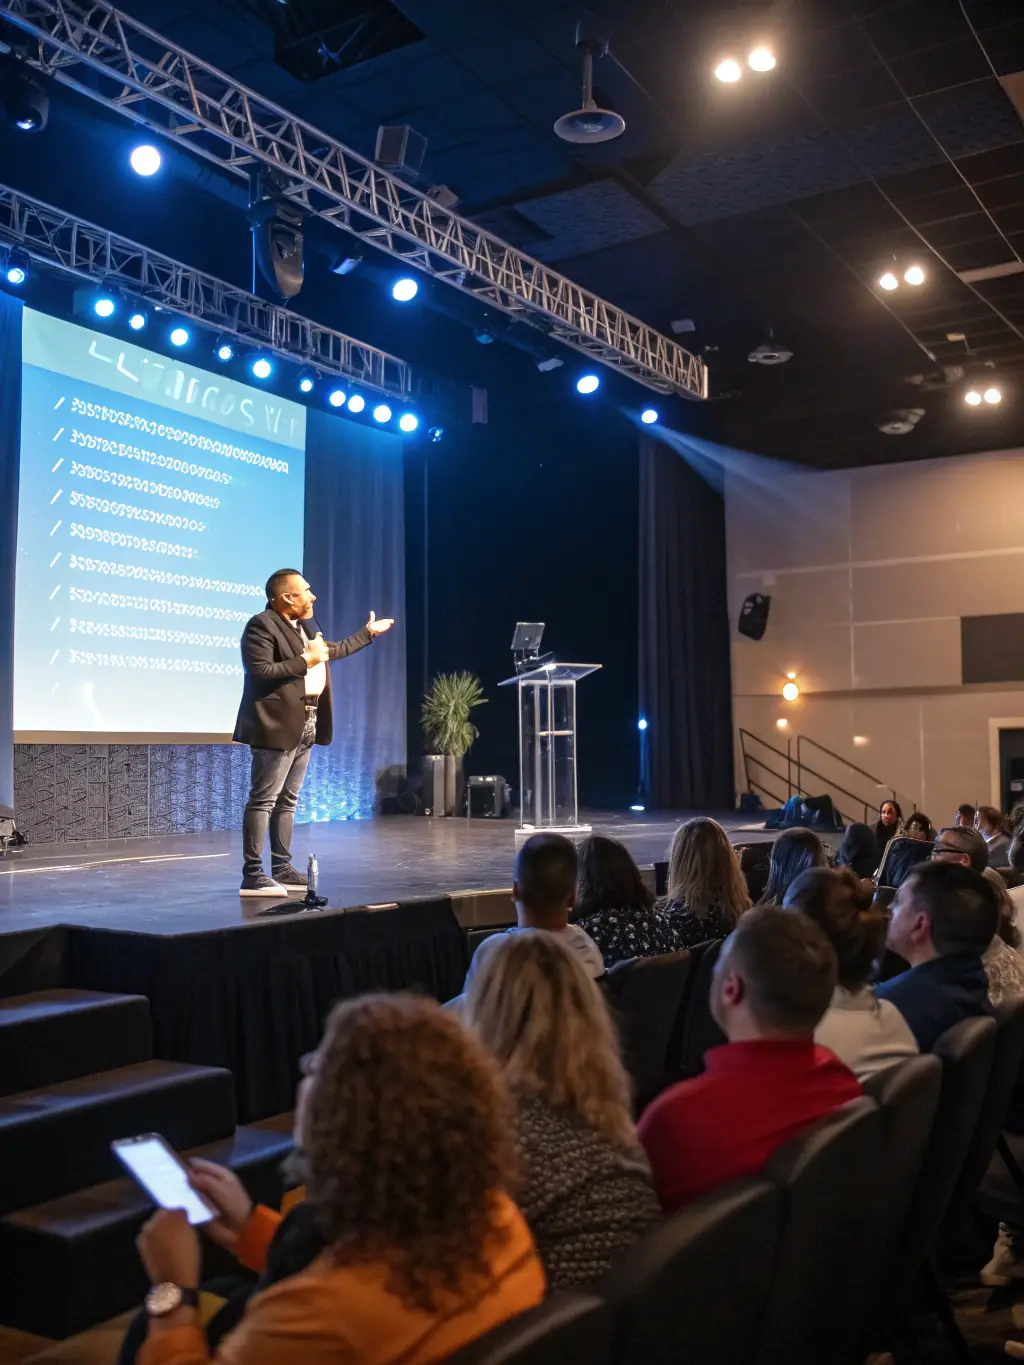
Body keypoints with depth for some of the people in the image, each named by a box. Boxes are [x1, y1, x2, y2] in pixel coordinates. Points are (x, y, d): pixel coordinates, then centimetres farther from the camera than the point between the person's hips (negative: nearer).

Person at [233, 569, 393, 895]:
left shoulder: (302, 626, 18)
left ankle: (282, 869, 18)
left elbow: (333, 650, 32)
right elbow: (260, 672, -20)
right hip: (278, 725, -9)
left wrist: (369, 632, 38)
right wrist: (306, 661, -17)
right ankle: (252, 875, -8)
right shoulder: (261, 625, -11)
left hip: (307, 725, 10)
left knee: (287, 800, 12)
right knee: (264, 799, -9)